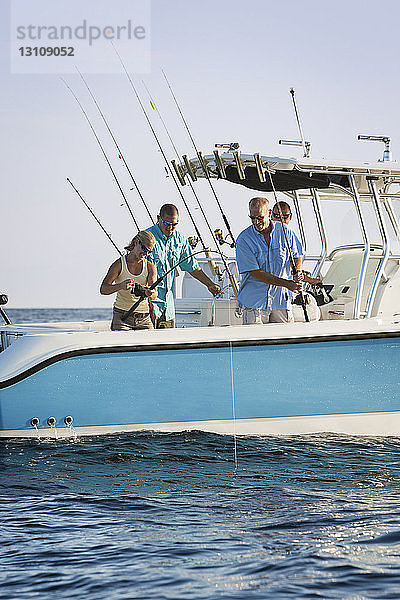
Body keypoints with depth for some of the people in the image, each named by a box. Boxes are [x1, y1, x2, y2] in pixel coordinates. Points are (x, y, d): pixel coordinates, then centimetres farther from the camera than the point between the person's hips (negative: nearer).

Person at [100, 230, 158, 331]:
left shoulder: (150, 267, 3)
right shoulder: (119, 265, -4)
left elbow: (154, 295, -9)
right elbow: (103, 289, -12)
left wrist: (151, 293, -34)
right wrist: (121, 286, -31)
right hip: (122, 317, -2)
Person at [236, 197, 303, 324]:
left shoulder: (285, 232, 1)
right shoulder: (243, 240, -9)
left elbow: (297, 256, 17)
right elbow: (255, 273, -14)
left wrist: (297, 275, -6)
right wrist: (286, 283, -20)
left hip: (281, 300, 3)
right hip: (254, 303, -2)